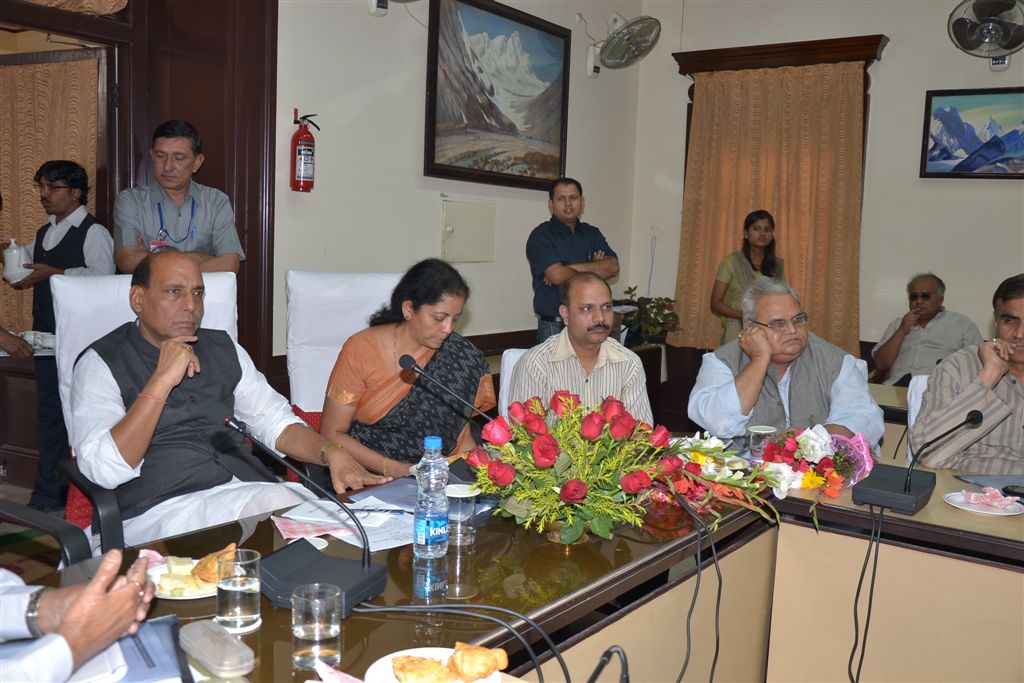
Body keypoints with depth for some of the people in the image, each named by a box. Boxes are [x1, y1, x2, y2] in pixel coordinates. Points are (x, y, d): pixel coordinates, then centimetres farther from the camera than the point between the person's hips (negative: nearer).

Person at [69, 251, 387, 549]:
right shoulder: (101, 363, 1)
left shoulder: (223, 348, 17)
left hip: (250, 490, 6)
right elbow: (105, 470, -12)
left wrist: (332, 454, -3)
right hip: (163, 508, -5)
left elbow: (275, 421, 17)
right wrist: (162, 381, -16)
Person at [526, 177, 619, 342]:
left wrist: (573, 268, -13)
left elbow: (613, 267, -2)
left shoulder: (592, 234, 12)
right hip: (554, 326, -4)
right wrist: (595, 269, -2)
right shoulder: (541, 236, -5)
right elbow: (557, 275, -18)